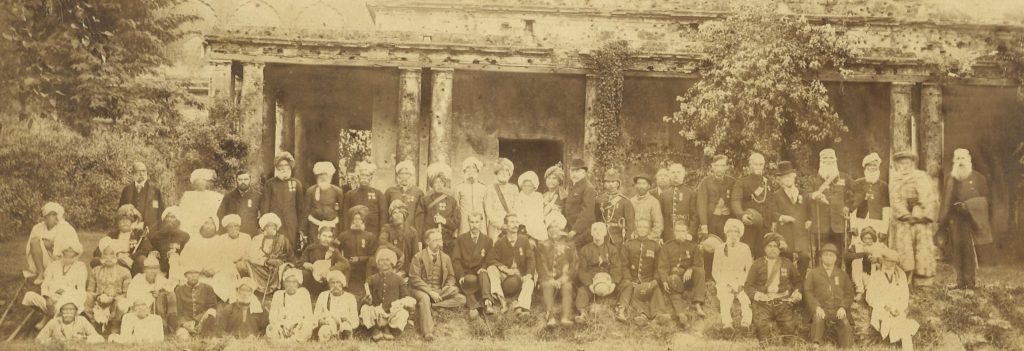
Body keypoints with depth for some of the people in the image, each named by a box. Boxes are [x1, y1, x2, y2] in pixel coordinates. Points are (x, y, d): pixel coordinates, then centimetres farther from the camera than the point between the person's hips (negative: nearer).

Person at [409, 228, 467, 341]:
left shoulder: (445, 258, 12)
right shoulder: (418, 257, -2)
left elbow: (451, 276, 18)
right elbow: (414, 278, -10)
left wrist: (448, 286, -7)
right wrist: (430, 291, -21)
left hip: (440, 291, 4)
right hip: (422, 290, -4)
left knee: (462, 299, -17)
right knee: (424, 298, -40)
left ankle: (432, 305, -25)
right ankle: (427, 333, -44)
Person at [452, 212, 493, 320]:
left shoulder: (488, 240, 14)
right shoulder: (461, 239, 11)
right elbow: (455, 260, 3)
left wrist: (483, 268, -10)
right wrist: (461, 275, -13)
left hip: (479, 272, 0)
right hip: (464, 273, 0)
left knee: (484, 275, -34)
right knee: (470, 281, -34)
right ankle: (473, 307, -46)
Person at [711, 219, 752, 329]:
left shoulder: (745, 248, 13)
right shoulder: (720, 249, 11)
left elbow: (749, 269, 11)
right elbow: (715, 271, 9)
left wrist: (741, 283, -6)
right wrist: (726, 283, -6)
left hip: (741, 282, 1)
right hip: (725, 282, -1)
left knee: (746, 298, -28)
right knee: (725, 298, -30)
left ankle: (746, 323, -33)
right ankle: (727, 323, -35)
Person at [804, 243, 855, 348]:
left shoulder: (842, 274, 21)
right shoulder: (813, 273, 15)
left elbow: (849, 293, 14)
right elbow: (807, 292, 6)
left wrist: (843, 307, -6)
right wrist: (816, 307, -11)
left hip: (838, 309, 1)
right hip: (821, 308, -1)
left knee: (845, 323, -29)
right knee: (818, 319, -34)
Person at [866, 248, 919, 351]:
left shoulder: (901, 276, 11)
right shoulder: (874, 278, 5)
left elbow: (905, 296, 12)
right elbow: (870, 298, 1)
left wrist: (899, 309, -7)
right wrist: (886, 307, -12)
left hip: (898, 312, 2)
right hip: (881, 312, -2)